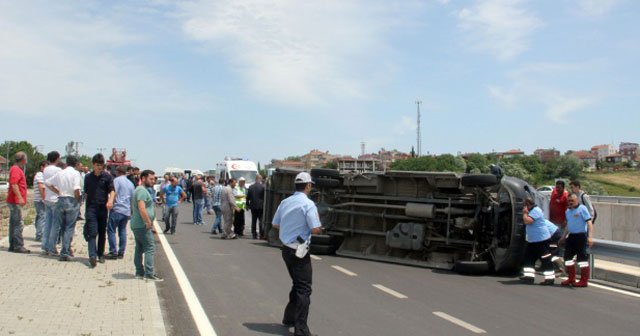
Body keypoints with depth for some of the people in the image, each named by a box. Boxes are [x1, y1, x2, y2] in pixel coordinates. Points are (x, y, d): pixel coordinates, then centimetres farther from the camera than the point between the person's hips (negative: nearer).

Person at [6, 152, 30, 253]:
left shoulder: (18, 169, 18)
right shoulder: (15, 169, -13)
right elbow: (14, 184, -22)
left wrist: (21, 198, 25)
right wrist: (20, 198, -26)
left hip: (14, 201, 11)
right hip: (15, 201, -11)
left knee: (13, 223, 12)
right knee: (19, 223, -11)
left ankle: (12, 245, 16)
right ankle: (18, 246, -11)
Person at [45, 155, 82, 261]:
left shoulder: (60, 173, 9)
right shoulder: (75, 173, -7)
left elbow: (48, 183, 14)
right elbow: (76, 189, -18)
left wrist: (58, 192, 14)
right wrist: (78, 200, -3)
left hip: (60, 200, 5)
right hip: (72, 201, -4)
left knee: (56, 225, 13)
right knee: (69, 228, 0)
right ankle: (64, 252, -2)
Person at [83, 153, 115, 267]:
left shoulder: (107, 176, 2)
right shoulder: (88, 177, 9)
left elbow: (112, 190, -7)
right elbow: (86, 192, 16)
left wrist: (110, 200, -27)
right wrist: (86, 205, 15)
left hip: (103, 208, 0)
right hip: (91, 207, 0)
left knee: (102, 232, 9)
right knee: (92, 232, -12)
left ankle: (100, 254, 20)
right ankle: (92, 255, -19)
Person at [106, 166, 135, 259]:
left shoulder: (117, 180, -3)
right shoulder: (131, 183, 17)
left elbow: (114, 194, -14)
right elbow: (132, 199, 20)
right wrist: (131, 212, 26)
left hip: (117, 209, -6)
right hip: (127, 211, 6)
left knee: (111, 230, -1)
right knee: (122, 231, 10)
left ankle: (113, 252, -5)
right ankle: (121, 253, 10)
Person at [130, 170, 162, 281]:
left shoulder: (139, 190, 19)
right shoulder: (142, 190, -15)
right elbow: (142, 209, -26)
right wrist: (149, 223, -20)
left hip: (136, 225, 11)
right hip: (142, 225, -11)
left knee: (139, 249, 13)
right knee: (150, 248, -9)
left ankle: (139, 272, 18)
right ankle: (149, 274, -10)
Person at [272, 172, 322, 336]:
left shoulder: (285, 202, 5)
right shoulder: (308, 204, -15)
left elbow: (275, 225, 13)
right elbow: (315, 229, -19)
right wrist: (319, 227, 2)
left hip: (286, 248, 7)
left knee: (297, 285, 24)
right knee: (304, 289, -2)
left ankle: (289, 318, 32)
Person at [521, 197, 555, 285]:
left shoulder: (535, 211, -18)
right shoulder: (532, 211, 16)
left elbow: (527, 221, -25)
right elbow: (526, 222, 26)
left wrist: (525, 213, -14)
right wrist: (525, 213, 14)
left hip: (541, 239, -11)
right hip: (532, 240, 11)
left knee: (545, 259, -7)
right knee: (528, 258, 12)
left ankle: (550, 278, -4)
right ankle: (529, 276, 17)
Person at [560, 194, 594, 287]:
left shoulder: (582, 209, -10)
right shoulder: (568, 211, 14)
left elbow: (589, 222, -16)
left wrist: (590, 236, -25)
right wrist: (563, 237, 29)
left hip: (581, 236, -8)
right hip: (571, 236, 8)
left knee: (582, 257, -5)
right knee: (568, 256, 10)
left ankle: (584, 281, 1)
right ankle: (571, 279, 21)